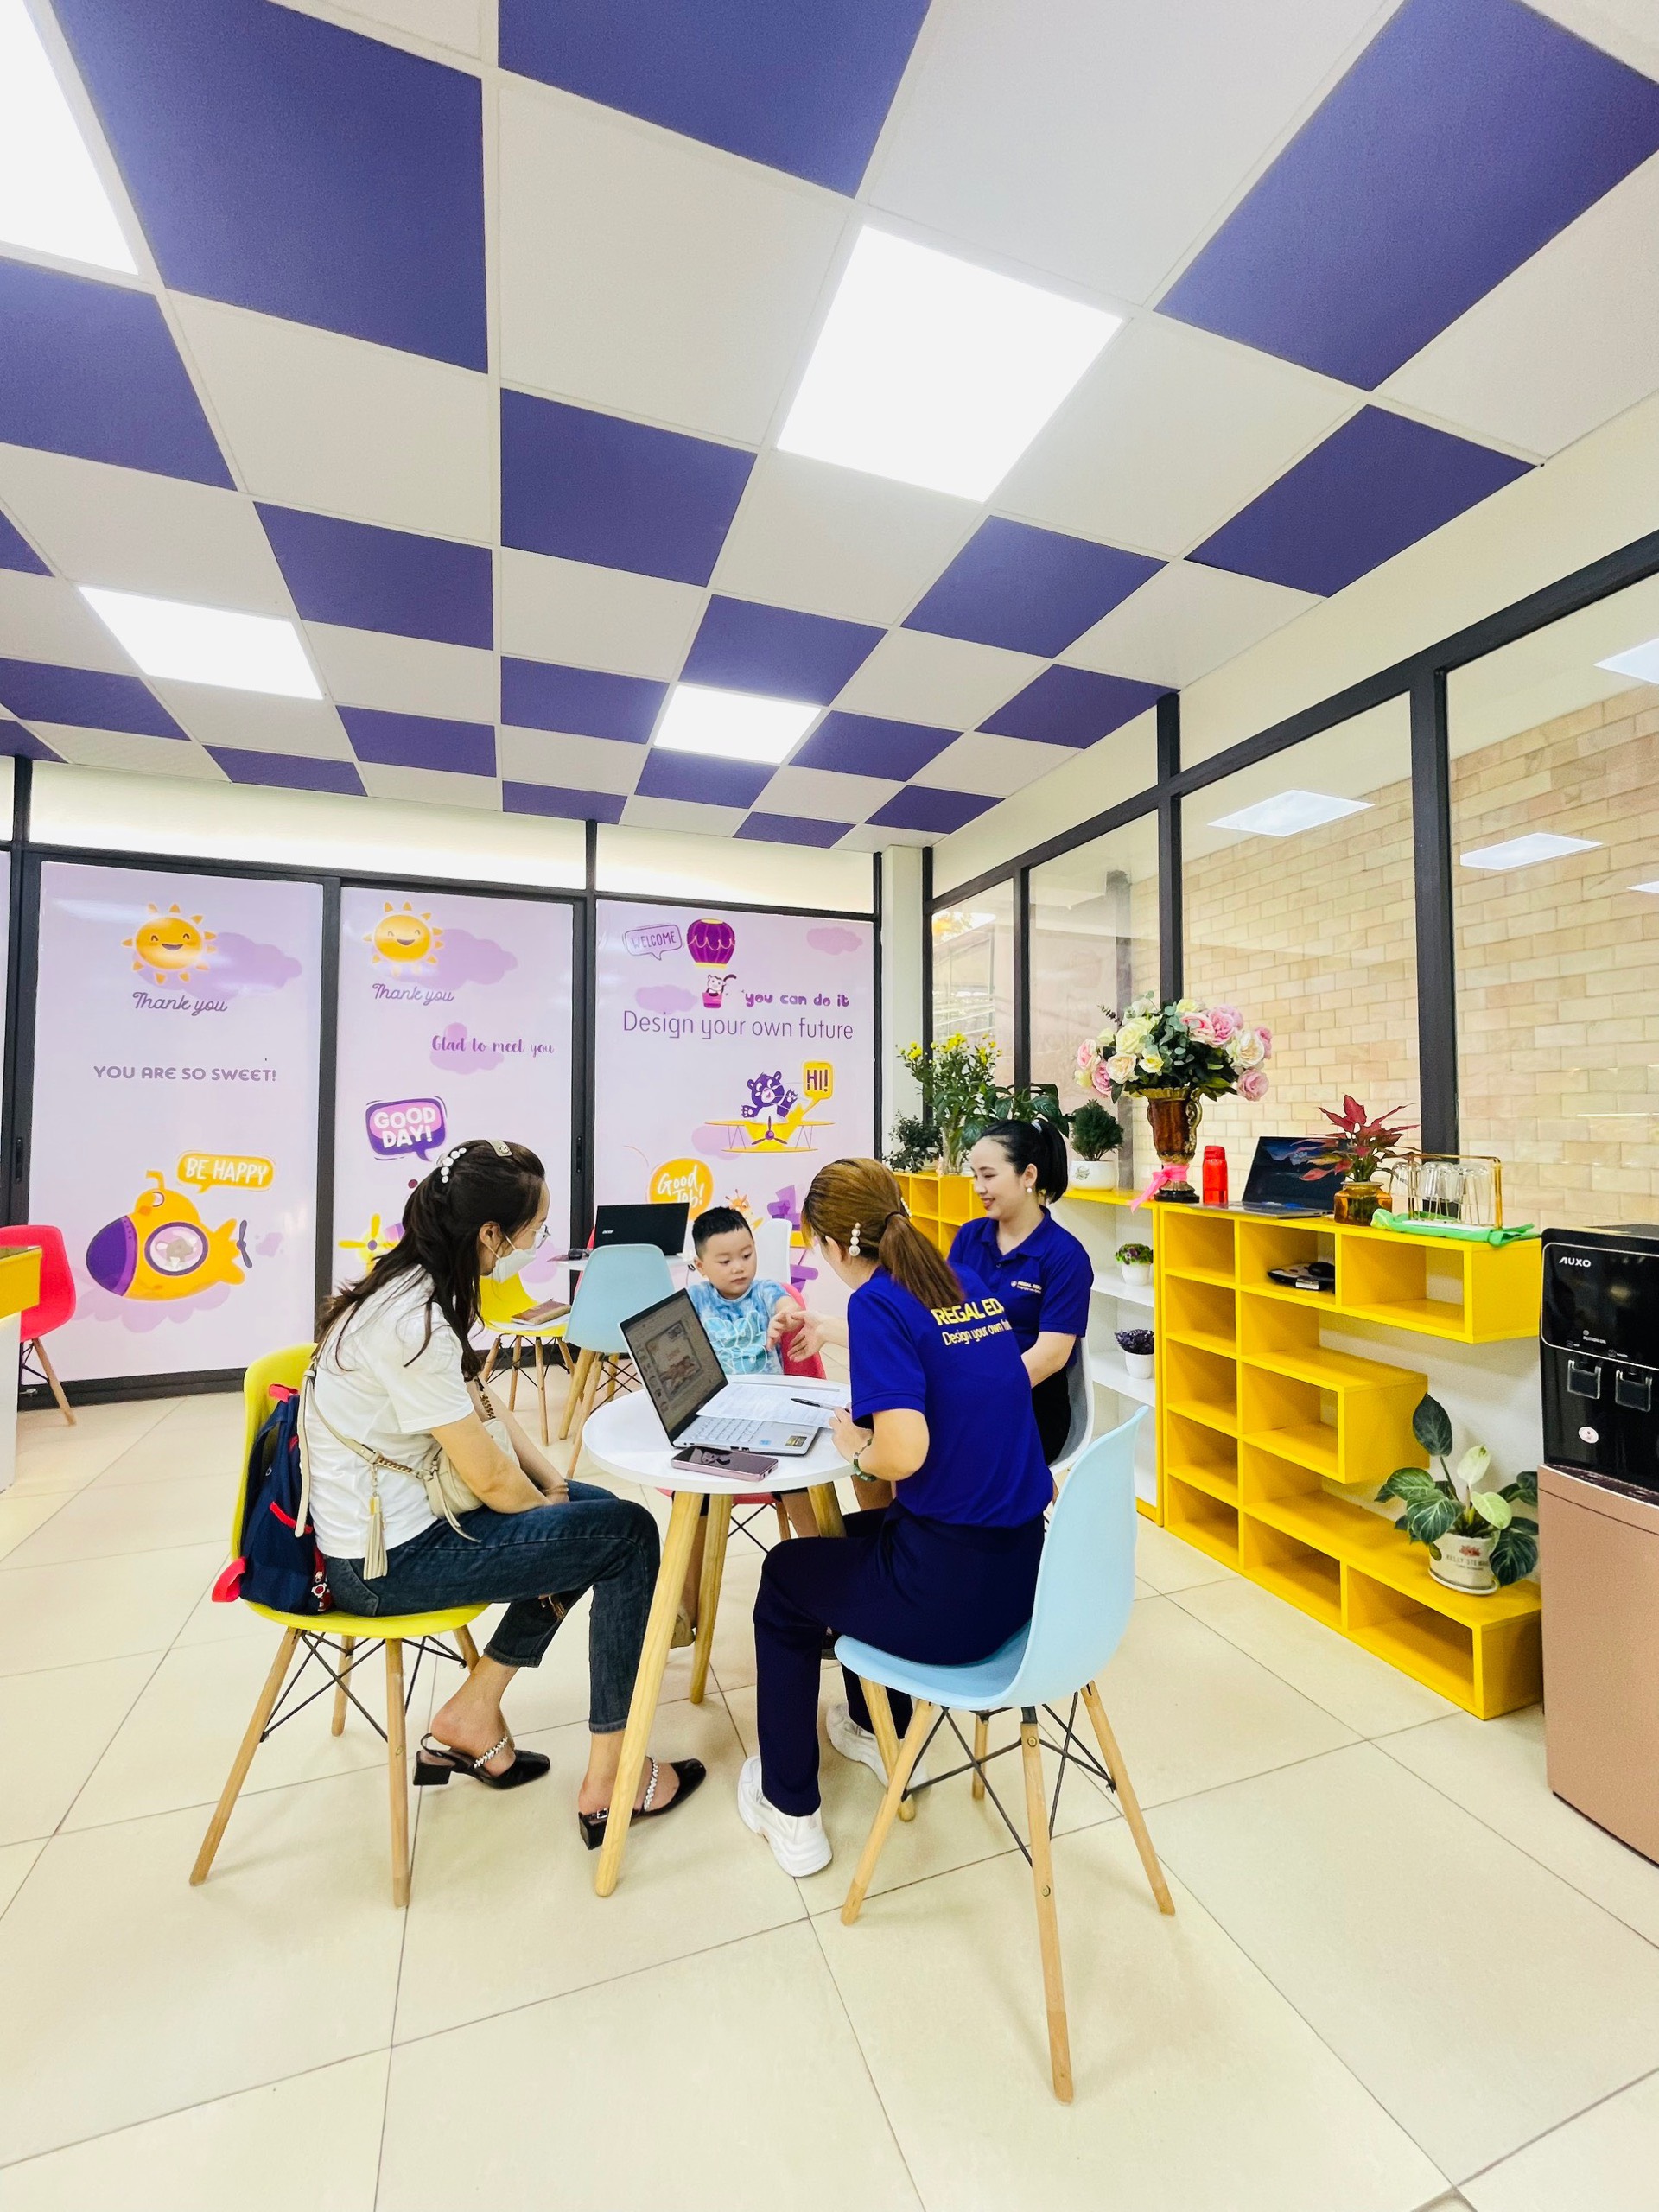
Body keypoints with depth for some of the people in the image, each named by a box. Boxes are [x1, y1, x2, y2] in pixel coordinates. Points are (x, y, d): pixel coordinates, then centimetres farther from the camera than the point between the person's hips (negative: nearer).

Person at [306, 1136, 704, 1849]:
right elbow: (489, 1477, -24)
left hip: (399, 1512, 9)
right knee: (627, 1537, -7)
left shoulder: (418, 1285, 0)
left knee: (600, 1512, 12)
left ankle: (471, 1713, 19)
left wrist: (557, 1485, -1)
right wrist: (553, 1511, -4)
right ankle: (607, 1785, 8)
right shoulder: (413, 1323, -30)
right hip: (387, 1558, -9)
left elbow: (482, 1410, 7)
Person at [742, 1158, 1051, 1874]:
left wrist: (857, 1449, -6)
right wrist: (832, 1332, 39)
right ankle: (879, 1732, 51)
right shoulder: (966, 1285, 5)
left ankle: (789, 1811, 33)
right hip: (1021, 1569, 7)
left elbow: (904, 1453, -29)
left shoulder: (877, 1301, -18)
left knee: (786, 1574, 22)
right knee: (852, 1539, 34)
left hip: (952, 1595, -7)